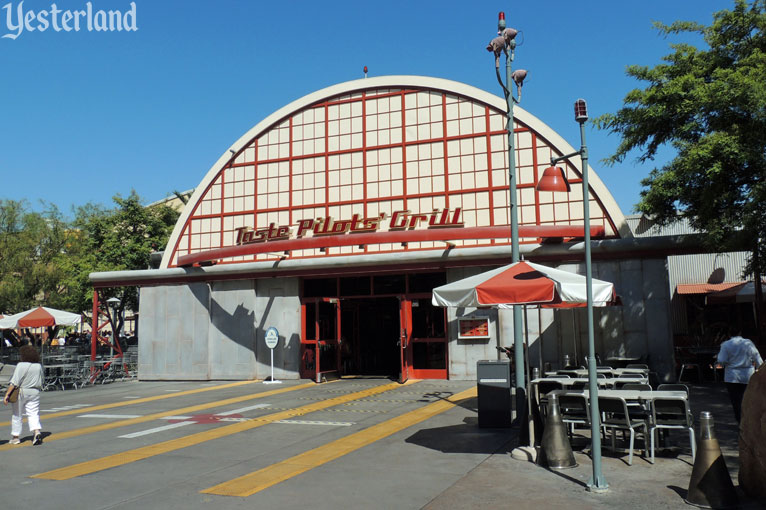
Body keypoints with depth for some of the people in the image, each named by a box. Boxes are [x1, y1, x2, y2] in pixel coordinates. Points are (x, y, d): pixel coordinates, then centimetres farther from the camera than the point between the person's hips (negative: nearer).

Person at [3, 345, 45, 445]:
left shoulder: (21, 365, -13)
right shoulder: (39, 366, 2)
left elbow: (14, 382, -18)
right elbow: (41, 382, 10)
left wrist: (7, 394, -17)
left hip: (20, 392, -3)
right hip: (34, 392, 4)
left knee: (17, 415, 12)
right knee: (33, 414, 5)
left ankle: (15, 437, 20)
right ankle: (37, 432, -16)